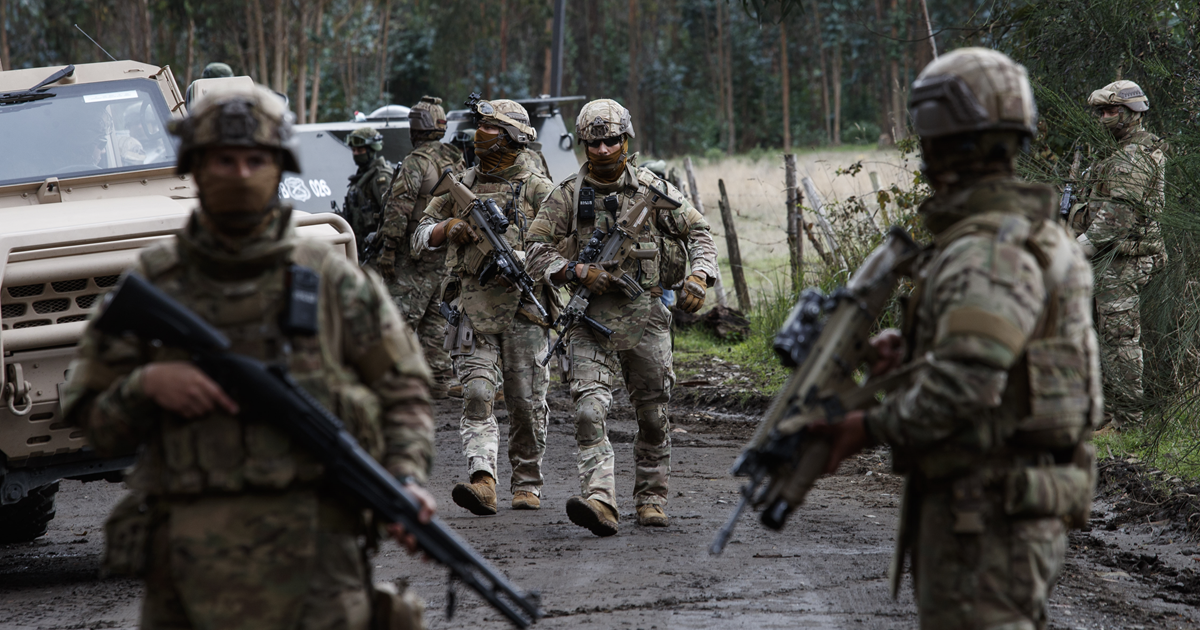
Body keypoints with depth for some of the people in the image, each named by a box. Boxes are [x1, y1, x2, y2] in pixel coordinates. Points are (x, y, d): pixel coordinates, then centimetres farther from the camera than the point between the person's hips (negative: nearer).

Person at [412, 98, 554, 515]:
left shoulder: (537, 190, 3)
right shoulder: (461, 186, 14)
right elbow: (420, 238, 18)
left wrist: (515, 259, -18)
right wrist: (448, 228, -3)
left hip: (523, 311, -2)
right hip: (473, 310, 2)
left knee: (526, 403, 3)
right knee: (477, 397, -12)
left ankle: (527, 485, 17)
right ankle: (482, 482, -22)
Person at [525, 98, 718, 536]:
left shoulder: (653, 190, 6)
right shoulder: (567, 196, 4)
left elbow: (698, 233, 12)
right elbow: (538, 252, 3)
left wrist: (700, 277, -6)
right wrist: (579, 272, -14)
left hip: (646, 317, 1)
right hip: (591, 319, -1)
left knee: (653, 415, 8)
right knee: (590, 410, -17)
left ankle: (651, 498, 24)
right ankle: (599, 501, -27)